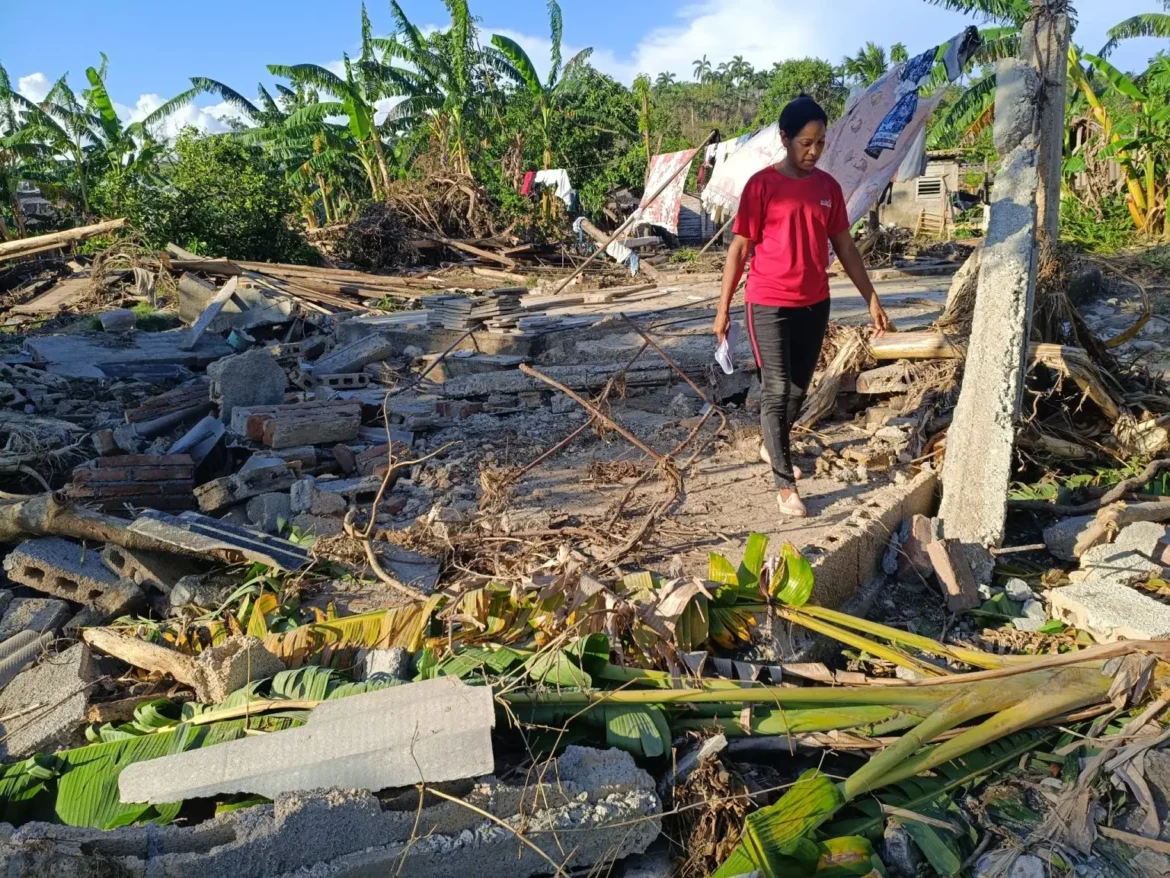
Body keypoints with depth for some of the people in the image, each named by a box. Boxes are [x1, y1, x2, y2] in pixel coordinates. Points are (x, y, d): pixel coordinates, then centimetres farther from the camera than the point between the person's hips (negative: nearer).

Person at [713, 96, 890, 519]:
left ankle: (771, 445, 41)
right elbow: (740, 249, -7)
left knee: (799, 389, 15)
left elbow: (844, 247, 11)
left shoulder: (828, 186, 6)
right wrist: (723, 306, -8)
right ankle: (784, 483, 5)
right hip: (769, 306, -5)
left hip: (815, 305, 6)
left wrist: (872, 300, 10)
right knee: (777, 391, -4)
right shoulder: (762, 185, -9)